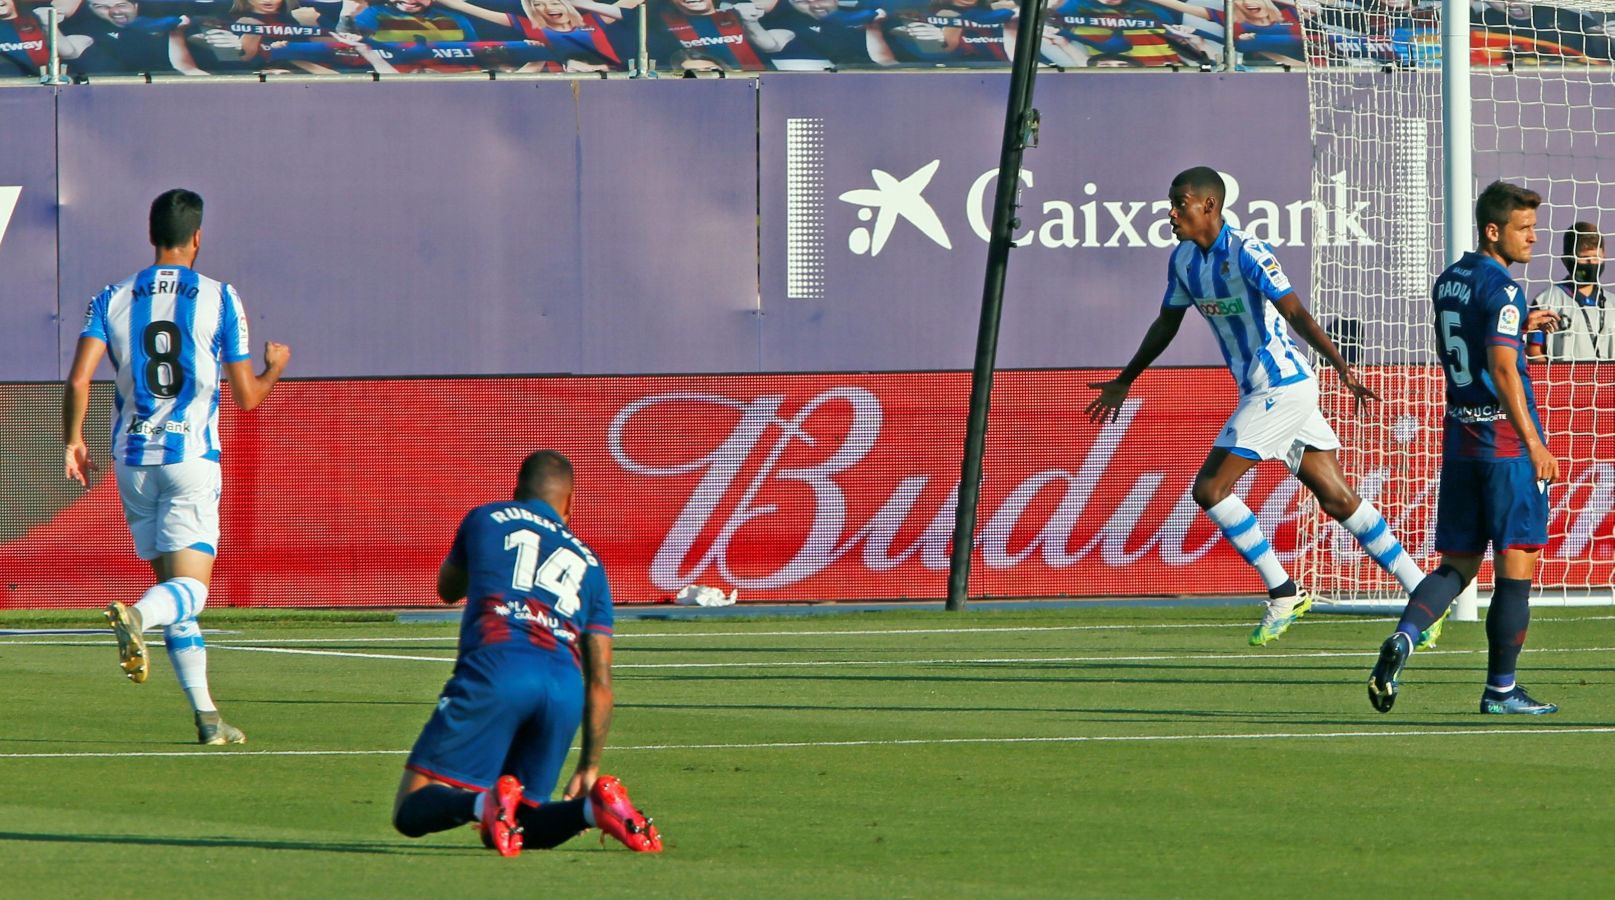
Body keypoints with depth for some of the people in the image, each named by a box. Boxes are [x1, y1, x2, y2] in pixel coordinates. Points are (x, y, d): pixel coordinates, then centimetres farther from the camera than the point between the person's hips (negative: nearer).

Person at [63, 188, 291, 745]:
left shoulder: (113, 300, 5)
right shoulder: (219, 300, -2)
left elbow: (79, 377, -8)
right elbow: (247, 397, 0)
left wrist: (73, 441, 4)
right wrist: (275, 366, 20)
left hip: (133, 457, 4)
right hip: (191, 455, -4)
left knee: (171, 584, 11)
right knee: (190, 588, -8)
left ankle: (206, 716, 8)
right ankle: (135, 616, -42)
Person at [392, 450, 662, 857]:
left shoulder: (486, 519, 22)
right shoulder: (589, 563, 28)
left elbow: (448, 589, 41)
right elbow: (600, 681, 23)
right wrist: (589, 768, 26)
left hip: (495, 668, -4)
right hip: (565, 685, 4)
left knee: (412, 812, -1)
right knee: (517, 829, 16)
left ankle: (486, 802, -32)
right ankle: (596, 805, -13)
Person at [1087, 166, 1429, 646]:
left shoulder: (1247, 254, -17)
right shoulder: (1183, 259, 10)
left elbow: (1296, 314, -25)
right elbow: (1166, 324, 25)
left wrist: (1342, 367, -35)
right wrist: (1123, 382, 32)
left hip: (1282, 387, -9)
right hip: (1262, 390, 9)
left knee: (1209, 489, -9)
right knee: (1339, 501, 8)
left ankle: (1283, 594, 0)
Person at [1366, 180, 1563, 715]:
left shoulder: (1449, 281, 12)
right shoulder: (1502, 289, -13)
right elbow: (1502, 370, -22)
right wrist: (1534, 444, -23)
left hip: (1459, 438, 8)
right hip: (1506, 440, -8)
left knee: (1458, 564, 12)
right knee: (1516, 566, 0)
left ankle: (1404, 637, -13)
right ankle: (1500, 688, 1)